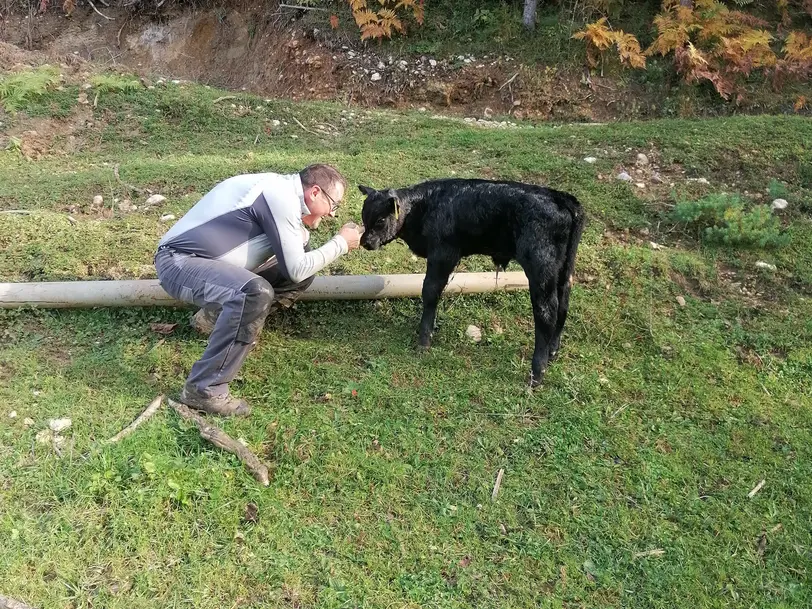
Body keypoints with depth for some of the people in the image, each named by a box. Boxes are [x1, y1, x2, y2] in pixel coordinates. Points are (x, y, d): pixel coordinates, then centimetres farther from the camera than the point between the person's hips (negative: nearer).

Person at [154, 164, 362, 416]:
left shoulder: (282, 189, 9)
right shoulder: (281, 197, -21)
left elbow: (297, 257, 12)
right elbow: (296, 269, -19)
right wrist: (341, 243, -8)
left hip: (208, 260, 10)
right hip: (178, 261, -10)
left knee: (303, 271, 7)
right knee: (255, 292, -37)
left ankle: (216, 316, 15)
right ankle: (204, 389, -25)